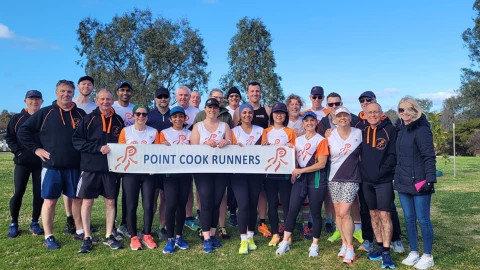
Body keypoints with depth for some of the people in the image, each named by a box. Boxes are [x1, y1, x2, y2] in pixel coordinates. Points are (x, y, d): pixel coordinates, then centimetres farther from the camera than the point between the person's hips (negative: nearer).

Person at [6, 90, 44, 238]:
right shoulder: (17, 118, 6)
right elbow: (9, 137, 6)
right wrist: (18, 152, -7)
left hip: (41, 163, 0)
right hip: (22, 163, 0)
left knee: (39, 193, 3)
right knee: (17, 193, 0)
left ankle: (34, 223, 19)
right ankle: (14, 224, 17)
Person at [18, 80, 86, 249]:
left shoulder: (80, 114, 6)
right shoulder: (45, 113, -1)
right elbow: (23, 131, 1)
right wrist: (36, 149, -4)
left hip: (75, 166, 3)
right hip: (51, 166, -2)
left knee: (77, 199, 10)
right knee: (50, 201, 4)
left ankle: (80, 231, 25)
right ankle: (48, 237, 15)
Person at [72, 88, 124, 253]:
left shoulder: (118, 121, 7)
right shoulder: (89, 119, -1)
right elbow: (76, 140, -8)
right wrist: (98, 148, -17)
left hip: (111, 168, 2)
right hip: (90, 168, -2)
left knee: (110, 202, 8)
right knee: (87, 202, 3)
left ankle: (109, 236, 20)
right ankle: (87, 238, 16)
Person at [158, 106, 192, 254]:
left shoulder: (189, 133, 11)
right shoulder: (164, 133, 6)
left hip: (185, 173, 2)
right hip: (170, 173, -2)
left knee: (182, 205, 6)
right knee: (171, 205, -10)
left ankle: (179, 236, 19)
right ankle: (170, 239, 1)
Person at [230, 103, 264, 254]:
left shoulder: (260, 130, 11)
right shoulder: (234, 131, 6)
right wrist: (236, 148, -18)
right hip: (239, 172, -2)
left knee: (253, 205, 4)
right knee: (243, 205, -12)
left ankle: (250, 237, 19)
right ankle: (243, 240, -3)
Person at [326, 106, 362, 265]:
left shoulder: (358, 133, -1)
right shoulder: (330, 136, 0)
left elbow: (363, 153, 11)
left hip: (351, 178, -2)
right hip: (334, 178, 2)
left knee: (344, 213, -10)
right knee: (338, 213, 7)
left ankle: (350, 248, 4)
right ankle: (344, 243, 22)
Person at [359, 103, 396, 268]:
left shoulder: (389, 130, -6)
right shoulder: (363, 132, 10)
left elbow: (393, 154, -10)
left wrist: (381, 172, -14)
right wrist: (364, 171, 2)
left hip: (384, 180, -5)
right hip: (366, 180, 5)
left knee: (384, 215, -5)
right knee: (373, 214, 12)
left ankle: (386, 252, 2)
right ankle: (379, 247, 24)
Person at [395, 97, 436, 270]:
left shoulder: (421, 129, -12)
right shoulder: (401, 128, 11)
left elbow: (429, 156, -16)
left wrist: (430, 179, -22)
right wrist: (397, 175, 15)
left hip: (419, 182, -7)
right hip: (403, 182, 7)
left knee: (423, 220, 3)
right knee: (409, 219, 13)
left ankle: (427, 256, 18)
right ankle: (413, 253, 26)